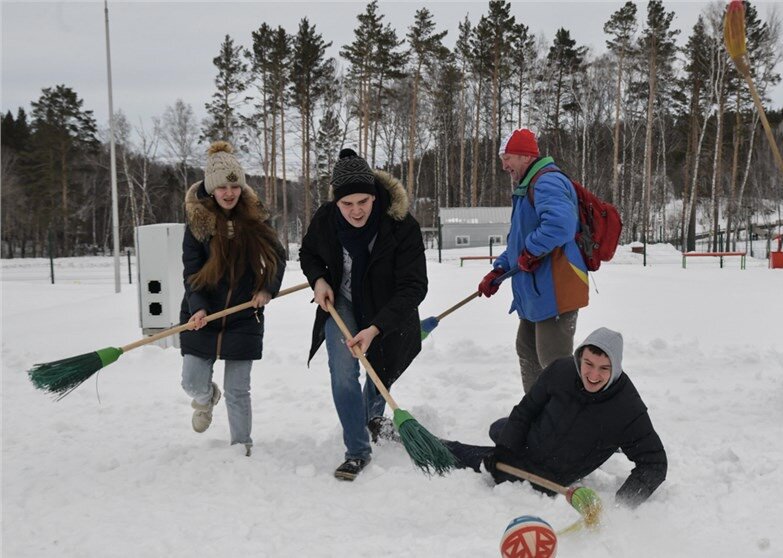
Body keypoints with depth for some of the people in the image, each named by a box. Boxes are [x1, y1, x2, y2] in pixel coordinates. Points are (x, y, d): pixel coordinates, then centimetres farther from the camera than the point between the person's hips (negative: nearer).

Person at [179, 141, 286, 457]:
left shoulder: (253, 218, -2)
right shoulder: (198, 221, -7)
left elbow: (277, 257, 9)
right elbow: (191, 272, -8)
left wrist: (267, 289, -7)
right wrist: (197, 308, -23)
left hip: (243, 317, 0)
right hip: (203, 316, 0)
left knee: (237, 391, 2)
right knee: (193, 383, 4)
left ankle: (242, 448, 18)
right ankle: (207, 399, 41)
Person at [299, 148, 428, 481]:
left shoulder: (402, 226, -31)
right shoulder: (325, 219, -20)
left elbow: (414, 287, -32)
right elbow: (308, 253, 3)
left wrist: (375, 328, -40)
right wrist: (318, 279, -19)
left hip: (385, 312, -1)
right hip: (342, 304, 1)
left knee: (380, 370, 20)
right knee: (343, 372, -17)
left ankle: (372, 416, 55)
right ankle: (357, 451, -4)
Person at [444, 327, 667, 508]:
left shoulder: (629, 411, -33)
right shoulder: (561, 371, -23)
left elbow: (654, 463, -25)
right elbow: (527, 408, -7)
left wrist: (623, 503, -38)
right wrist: (505, 448, -16)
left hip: (548, 477, -3)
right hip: (523, 446, 3)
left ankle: (443, 448, 31)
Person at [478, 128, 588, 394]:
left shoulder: (548, 182, -17)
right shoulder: (525, 188, 19)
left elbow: (560, 224, -35)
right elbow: (518, 239, 27)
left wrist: (530, 252, -22)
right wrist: (498, 271, 16)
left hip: (555, 292, -11)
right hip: (536, 292, 11)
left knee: (554, 362, -9)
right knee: (528, 353, 22)